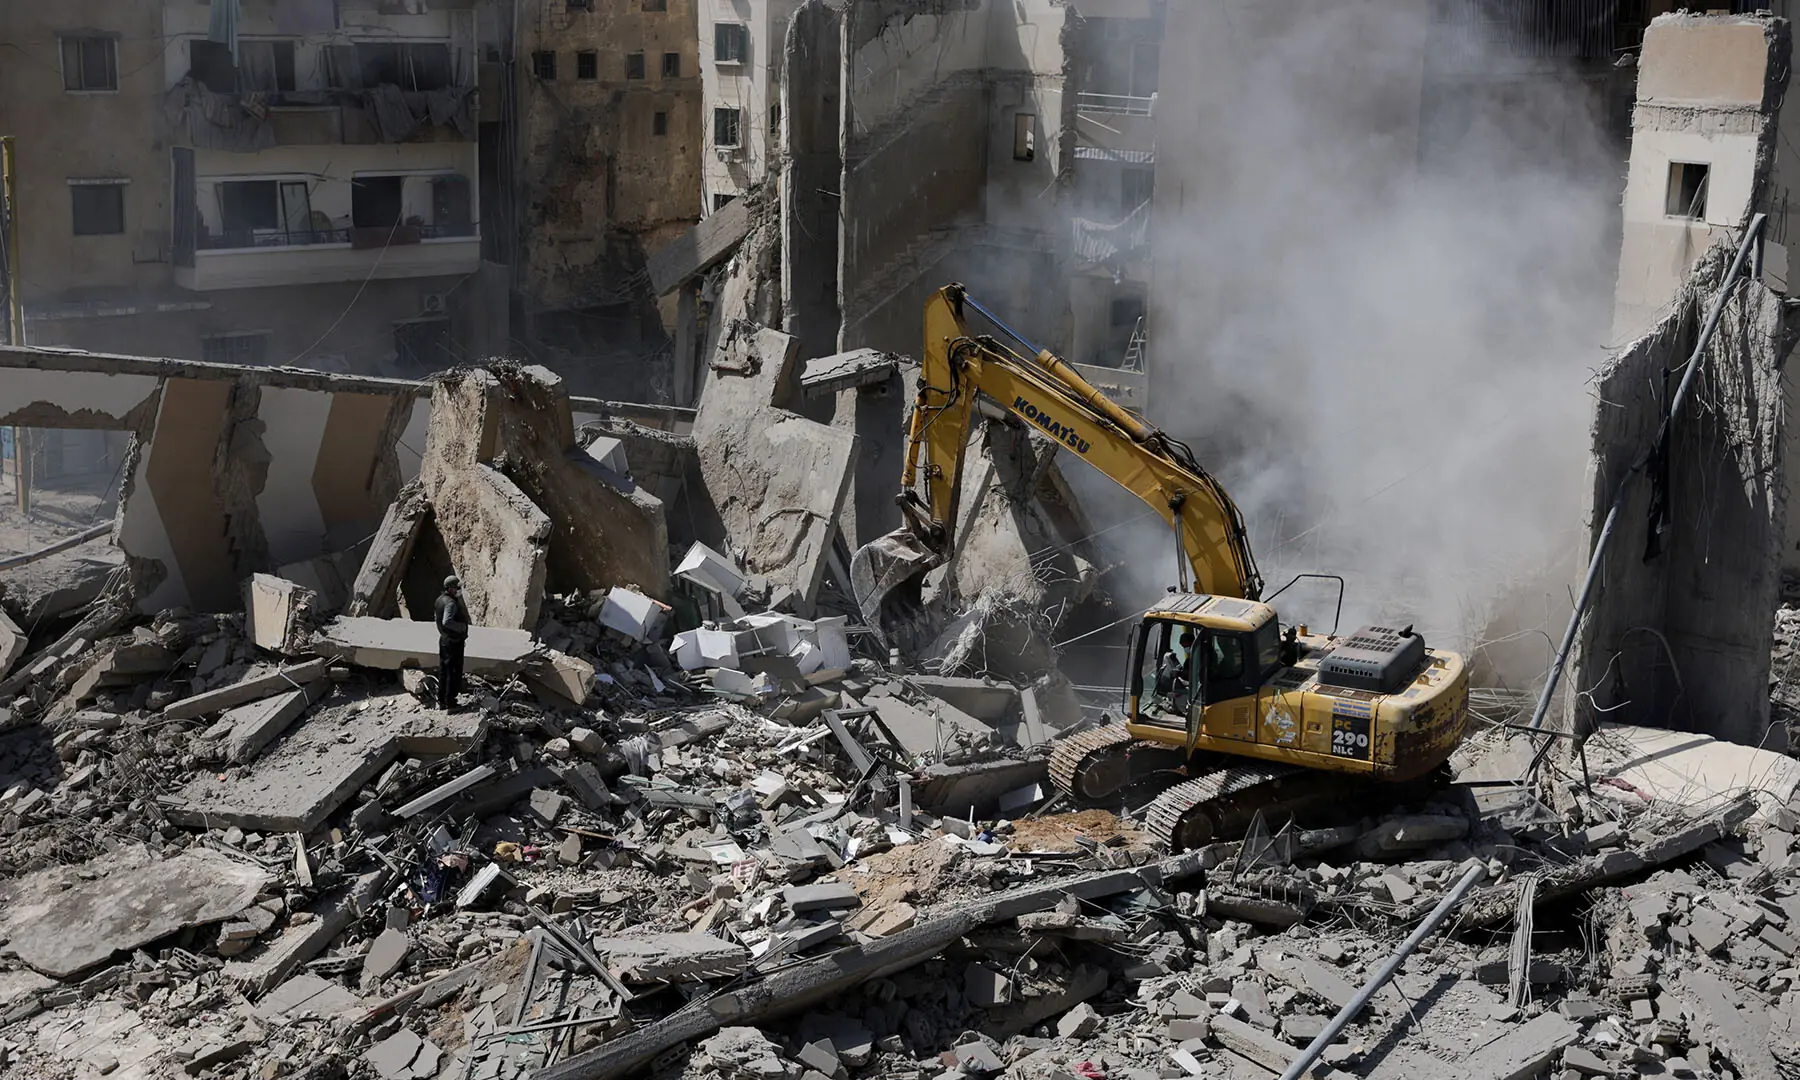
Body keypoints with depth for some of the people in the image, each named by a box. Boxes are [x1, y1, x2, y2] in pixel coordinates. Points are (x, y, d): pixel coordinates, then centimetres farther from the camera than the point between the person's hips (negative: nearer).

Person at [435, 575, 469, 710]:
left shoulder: (440, 600, 7)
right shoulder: (451, 603, -23)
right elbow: (446, 622, -35)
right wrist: (462, 627, -22)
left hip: (444, 639, 10)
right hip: (454, 642, -10)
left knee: (443, 672, 16)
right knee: (454, 673, 0)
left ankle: (441, 701, 25)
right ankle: (450, 703, 5)